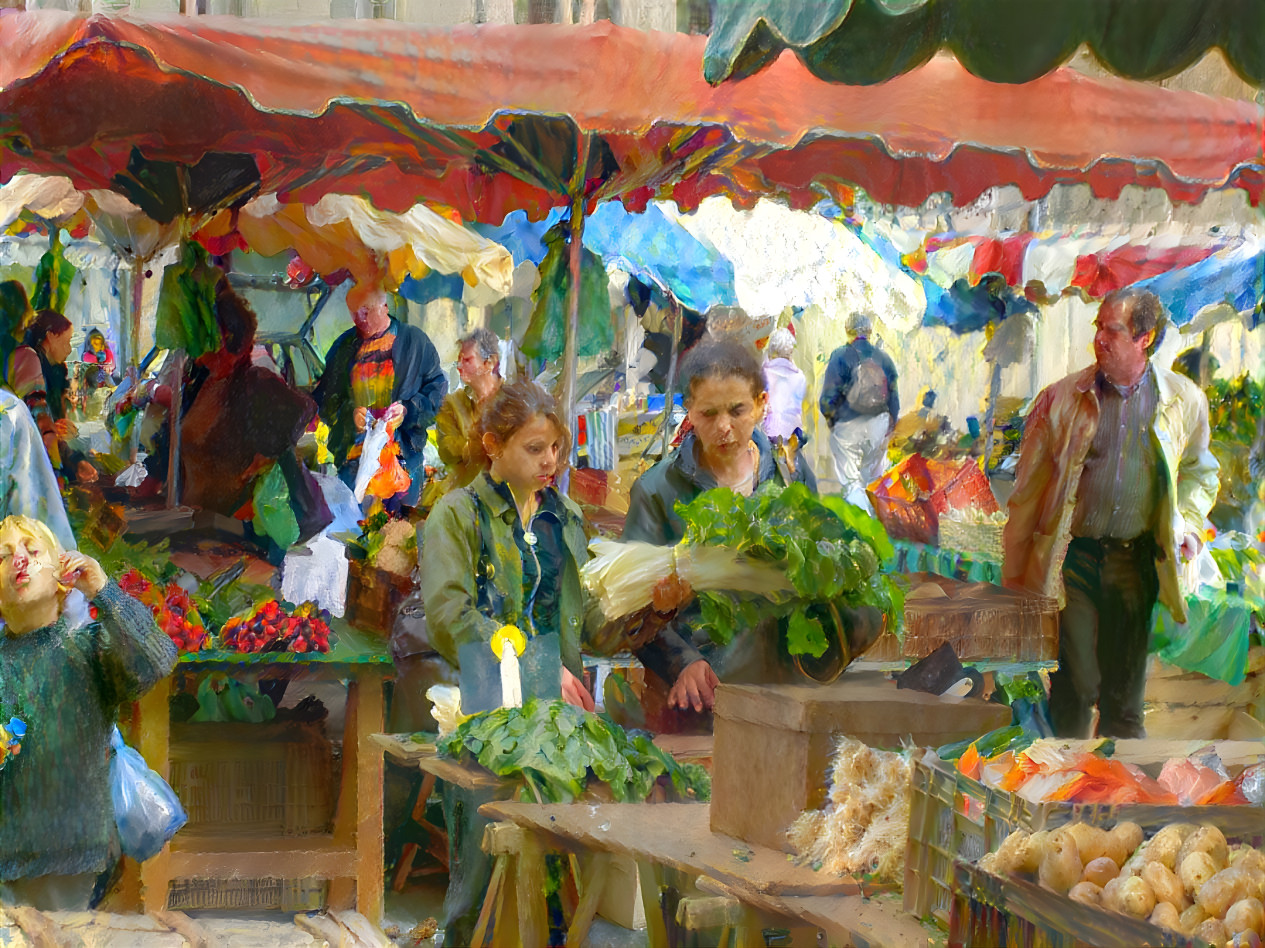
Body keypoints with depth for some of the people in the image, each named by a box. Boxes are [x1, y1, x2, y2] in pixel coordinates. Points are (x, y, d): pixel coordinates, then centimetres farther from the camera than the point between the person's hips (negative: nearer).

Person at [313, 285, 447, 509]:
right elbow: (325, 397, 13)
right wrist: (350, 413, -7)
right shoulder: (345, 345, 13)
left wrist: (408, 410, -10)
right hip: (353, 454, 2)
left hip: (402, 455, -2)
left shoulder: (413, 340, 6)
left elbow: (437, 388, 6)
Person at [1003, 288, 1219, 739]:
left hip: (1137, 560, 2)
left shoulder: (1185, 401, 3)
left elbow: (1199, 472, 22)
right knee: (1076, 684, -6)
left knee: (1125, 686, 7)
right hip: (1074, 557, -2)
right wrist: (1014, 572, 4)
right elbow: (1028, 487, 4)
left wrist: (1188, 523, 4)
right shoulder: (1062, 398, -2)